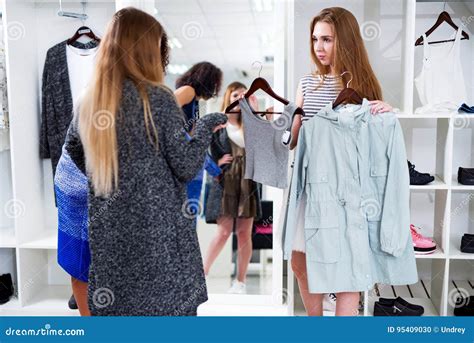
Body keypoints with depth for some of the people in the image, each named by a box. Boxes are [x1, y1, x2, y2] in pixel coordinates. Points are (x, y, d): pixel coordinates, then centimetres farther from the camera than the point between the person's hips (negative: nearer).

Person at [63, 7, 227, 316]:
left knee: (113, 306, 14)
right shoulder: (157, 99, -14)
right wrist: (207, 126, 3)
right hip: (158, 233, -5)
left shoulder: (88, 102, 4)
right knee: (172, 307, 7)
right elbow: (186, 166, -11)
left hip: (108, 233, 6)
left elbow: (73, 151, 20)